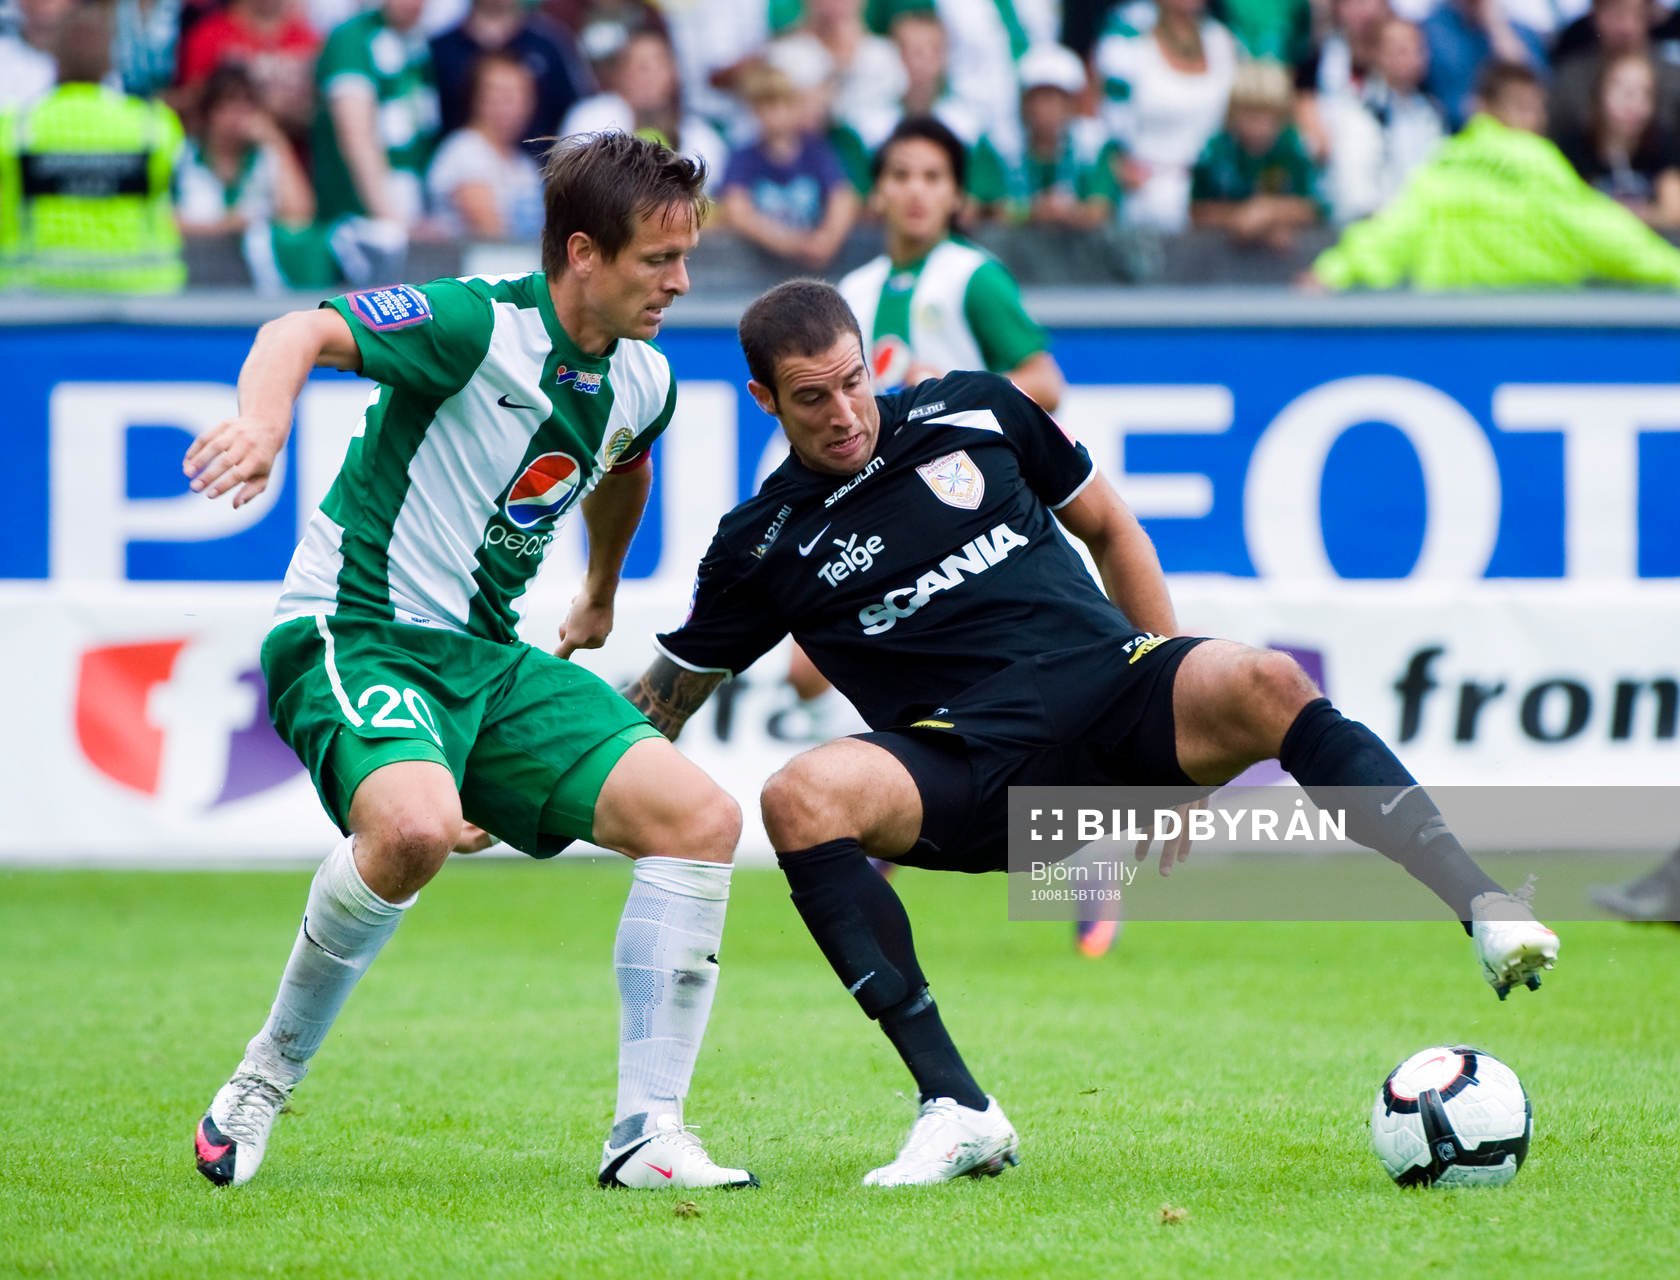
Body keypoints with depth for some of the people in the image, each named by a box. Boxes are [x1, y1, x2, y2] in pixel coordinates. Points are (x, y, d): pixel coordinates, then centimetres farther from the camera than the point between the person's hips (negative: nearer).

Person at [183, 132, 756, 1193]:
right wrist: (263, 421, -52)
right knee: (418, 825, -38)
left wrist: (601, 595, 47)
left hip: (486, 660, 8)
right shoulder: (478, 325, -17)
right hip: (356, 636, -8)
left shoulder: (643, 385, 7)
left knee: (702, 817, -7)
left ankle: (647, 1134, -3)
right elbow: (304, 334, -30)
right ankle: (264, 1082, -14)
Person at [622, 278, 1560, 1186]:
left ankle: (1487, 911, -38)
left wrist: (1187, 719, 15)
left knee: (1264, 684, -32)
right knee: (801, 797, -31)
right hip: (975, 772, -1)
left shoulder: (974, 413, 11)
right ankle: (957, 1111, -31)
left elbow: (1109, 528, 20)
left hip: (1112, 679, 1)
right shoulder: (762, 546, 9)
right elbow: (667, 696, 21)